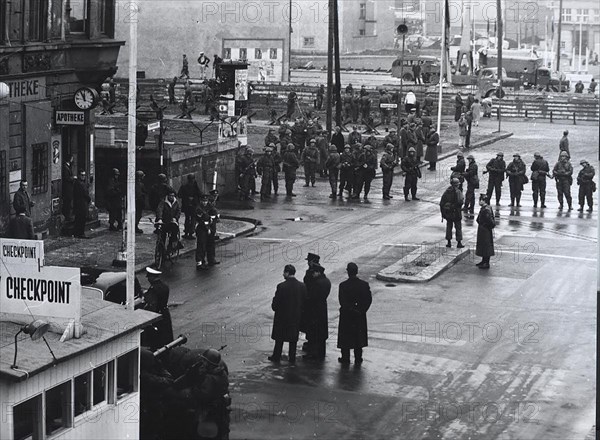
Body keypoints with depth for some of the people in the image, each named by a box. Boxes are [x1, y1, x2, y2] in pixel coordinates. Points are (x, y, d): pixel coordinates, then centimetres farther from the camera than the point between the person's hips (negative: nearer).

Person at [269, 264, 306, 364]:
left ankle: (276, 356, 21)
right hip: (296, 316, 3)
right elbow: (304, 301, 0)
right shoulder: (302, 286, -7)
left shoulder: (281, 286, -20)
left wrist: (274, 307, 6)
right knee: (293, 339, 14)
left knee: (279, 338, 12)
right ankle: (292, 358, 19)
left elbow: (276, 303, -15)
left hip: (282, 316, -3)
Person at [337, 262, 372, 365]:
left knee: (345, 336, 10)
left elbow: (342, 302, -16)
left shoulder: (343, 285, -16)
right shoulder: (364, 285, -8)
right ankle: (358, 359, 17)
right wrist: (361, 310, 3)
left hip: (346, 315, -2)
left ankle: (345, 358, 15)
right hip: (360, 317, 3)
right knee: (359, 336, 13)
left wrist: (350, 309, -4)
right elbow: (369, 300, -5)